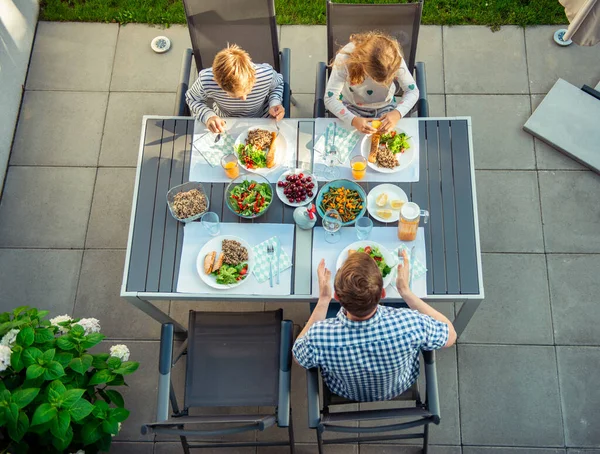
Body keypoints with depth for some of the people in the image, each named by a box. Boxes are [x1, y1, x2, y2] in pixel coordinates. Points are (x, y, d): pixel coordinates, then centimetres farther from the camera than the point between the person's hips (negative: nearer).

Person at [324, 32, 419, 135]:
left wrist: (397, 113, -38)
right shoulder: (345, 58, -31)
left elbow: (413, 91, -18)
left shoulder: (394, 57, -26)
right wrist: (353, 120, -46)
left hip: (385, 107, 1)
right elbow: (330, 99, -31)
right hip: (352, 107, -1)